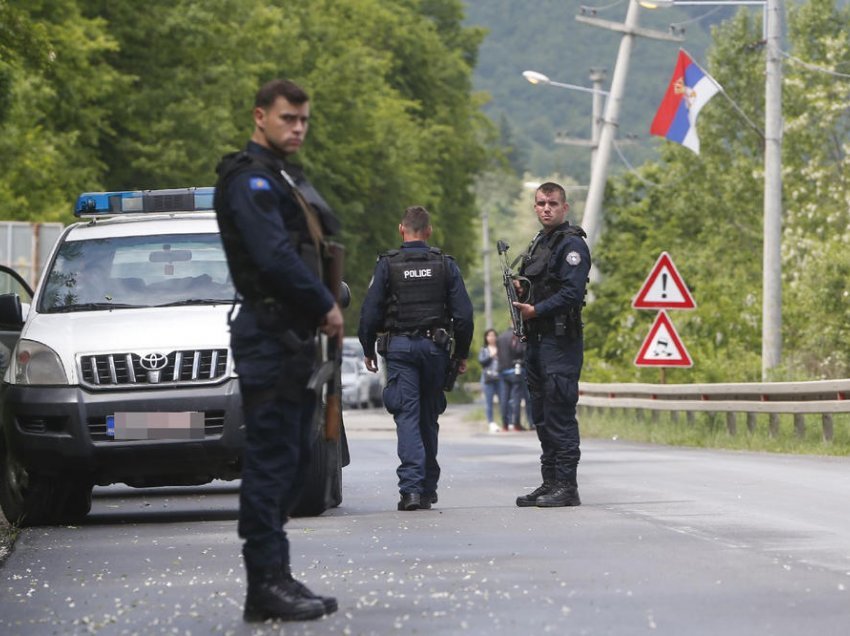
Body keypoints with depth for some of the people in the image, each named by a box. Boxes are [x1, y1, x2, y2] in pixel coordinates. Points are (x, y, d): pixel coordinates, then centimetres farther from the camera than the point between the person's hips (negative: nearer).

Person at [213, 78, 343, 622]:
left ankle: (275, 577, 16)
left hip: (295, 337, 10)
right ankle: (267, 583, -9)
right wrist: (326, 305, -14)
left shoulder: (285, 179, 22)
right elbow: (273, 256, -22)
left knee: (293, 460, 12)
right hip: (270, 337, -10)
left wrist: (326, 306, 7)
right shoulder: (251, 179, -10)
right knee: (271, 460, -10)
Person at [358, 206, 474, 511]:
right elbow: (463, 313, 2)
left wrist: (368, 350, 7)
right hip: (434, 347, 2)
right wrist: (462, 353, 11)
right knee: (429, 416, 13)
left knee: (407, 416, -5)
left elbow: (370, 311, -4)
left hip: (399, 347, -2)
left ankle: (411, 486, -18)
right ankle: (428, 487, 19)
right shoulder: (445, 265, 3)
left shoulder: (388, 264, -3)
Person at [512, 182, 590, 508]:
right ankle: (550, 483, 18)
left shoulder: (571, 244, -9)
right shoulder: (538, 243, 20)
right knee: (542, 416, 12)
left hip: (561, 340, -10)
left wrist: (536, 310, -18)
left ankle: (567, 487, -8)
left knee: (560, 415, -10)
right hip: (537, 340, 10)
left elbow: (572, 292, -19)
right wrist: (520, 291, 7)